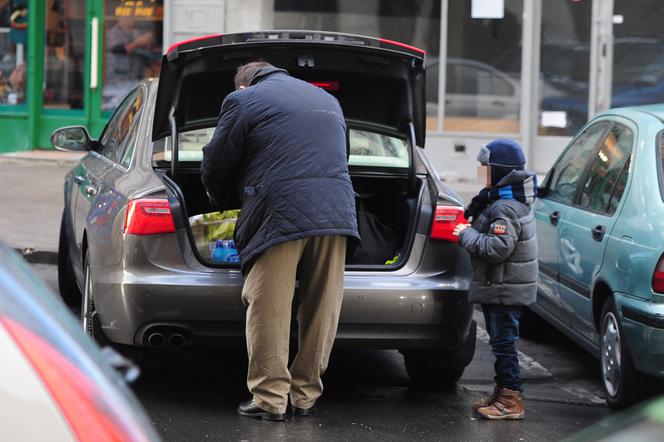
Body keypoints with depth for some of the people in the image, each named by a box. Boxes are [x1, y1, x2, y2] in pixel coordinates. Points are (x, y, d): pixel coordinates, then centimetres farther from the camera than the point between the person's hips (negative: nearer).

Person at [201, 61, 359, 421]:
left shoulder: (243, 101, 8)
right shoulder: (328, 101, 27)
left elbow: (215, 165, 9)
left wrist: (222, 203, 29)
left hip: (280, 216, -5)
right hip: (336, 214, 6)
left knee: (269, 311, 1)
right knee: (320, 311, 10)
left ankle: (270, 398, 1)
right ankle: (306, 397, 16)